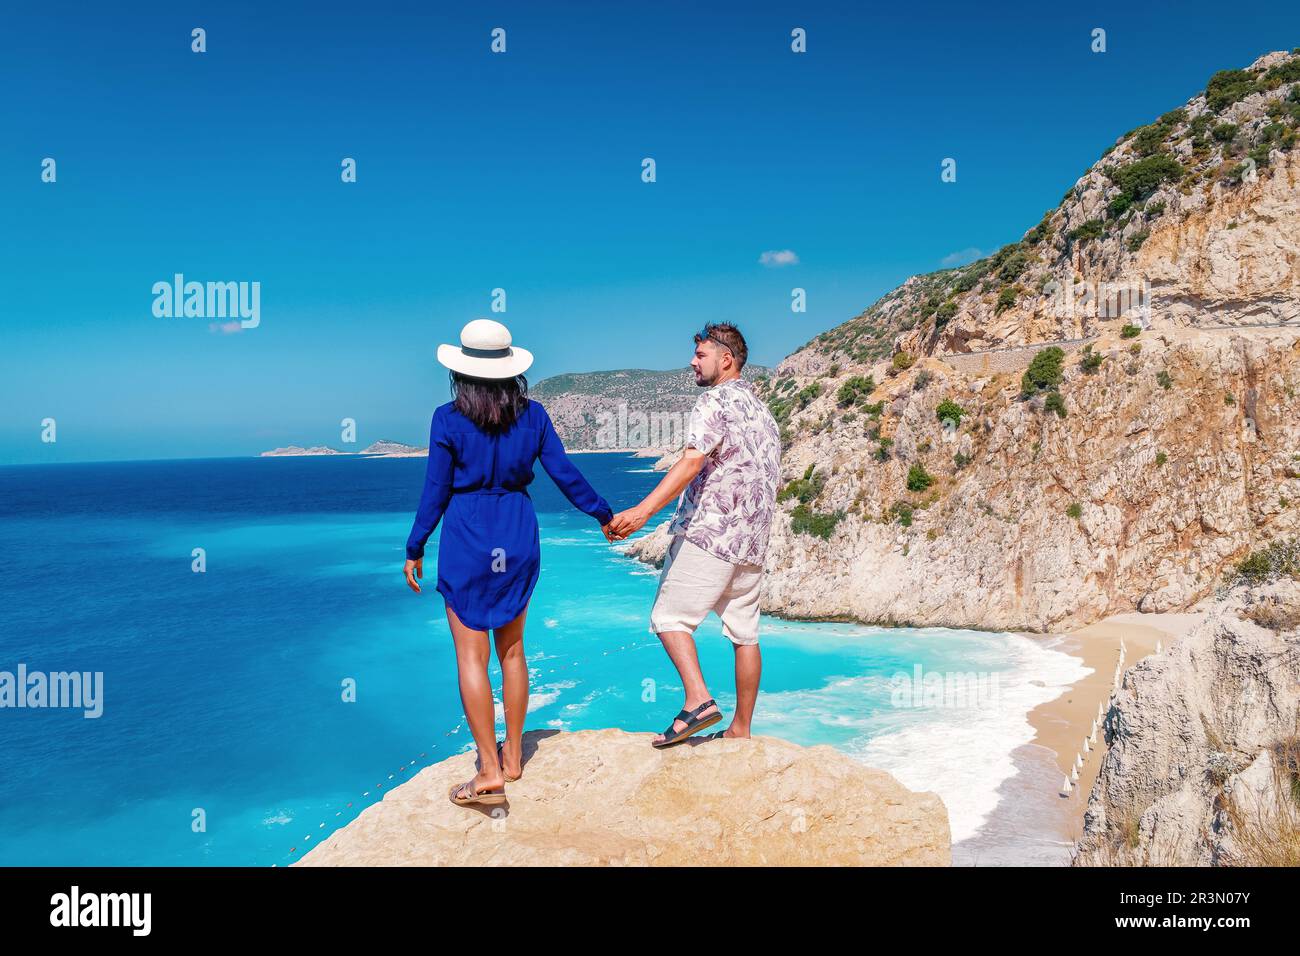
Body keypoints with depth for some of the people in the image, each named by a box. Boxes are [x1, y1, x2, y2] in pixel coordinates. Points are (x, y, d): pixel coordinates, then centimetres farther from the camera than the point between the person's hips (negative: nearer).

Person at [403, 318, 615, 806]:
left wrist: (414, 550, 3)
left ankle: (490, 772, 0)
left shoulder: (448, 419, -9)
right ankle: (512, 758, 25)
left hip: (466, 539, -4)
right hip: (518, 537, 4)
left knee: (471, 657, 0)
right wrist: (603, 514, 17)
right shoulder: (533, 415, 1)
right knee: (512, 650, 15)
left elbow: (435, 491, -6)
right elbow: (565, 474, 3)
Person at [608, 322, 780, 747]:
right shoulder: (762, 410, 19)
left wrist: (642, 511, -33)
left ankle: (698, 699, -15)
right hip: (752, 542, 8)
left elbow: (692, 462, -23)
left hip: (708, 532, -8)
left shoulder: (715, 400, -8)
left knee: (670, 617, -1)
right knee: (744, 632, 10)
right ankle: (741, 729, 15)